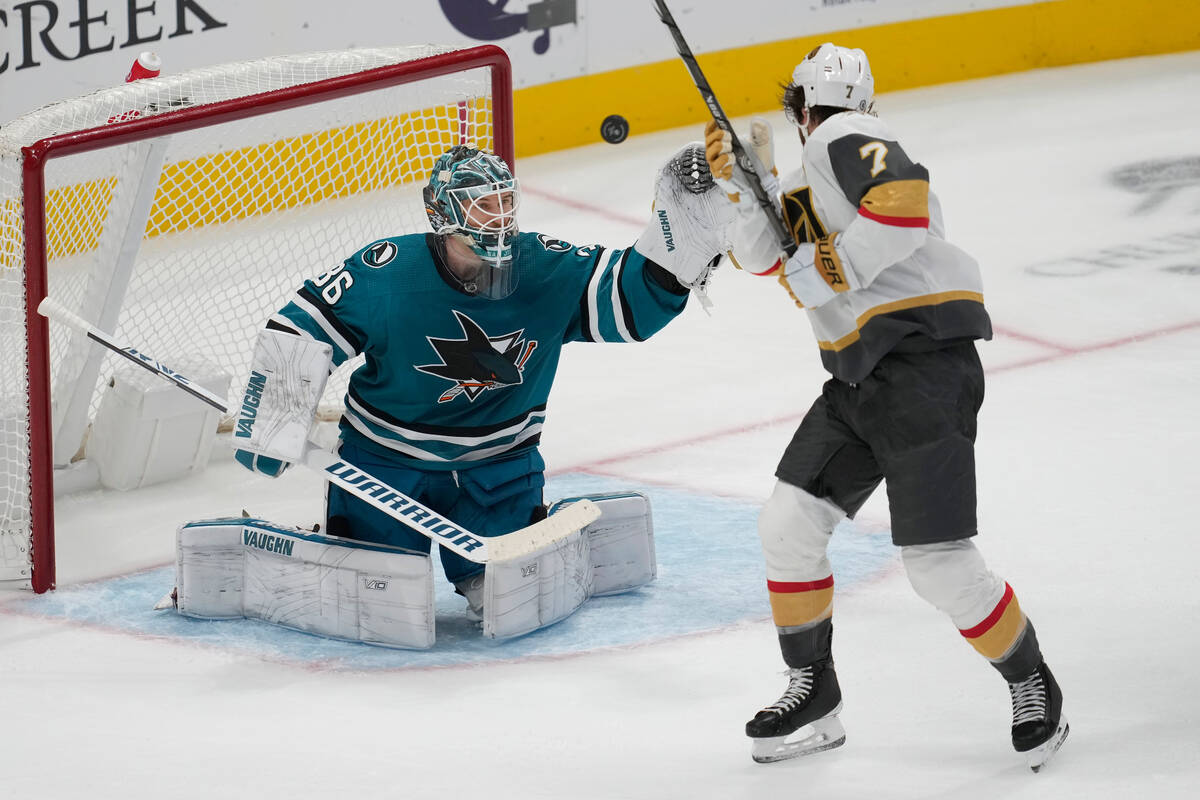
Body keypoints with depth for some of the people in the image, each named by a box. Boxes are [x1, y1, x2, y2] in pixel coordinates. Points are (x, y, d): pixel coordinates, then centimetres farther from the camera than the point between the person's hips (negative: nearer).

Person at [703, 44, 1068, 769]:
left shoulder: (845, 138, -8)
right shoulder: (812, 174, 22)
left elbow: (903, 204, -26)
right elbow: (764, 253, 15)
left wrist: (832, 270, -18)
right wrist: (743, 182, 2)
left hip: (927, 361, -10)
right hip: (862, 377, 10)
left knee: (938, 562, -11)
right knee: (789, 523, 6)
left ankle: (1032, 683, 9)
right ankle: (813, 697, 17)